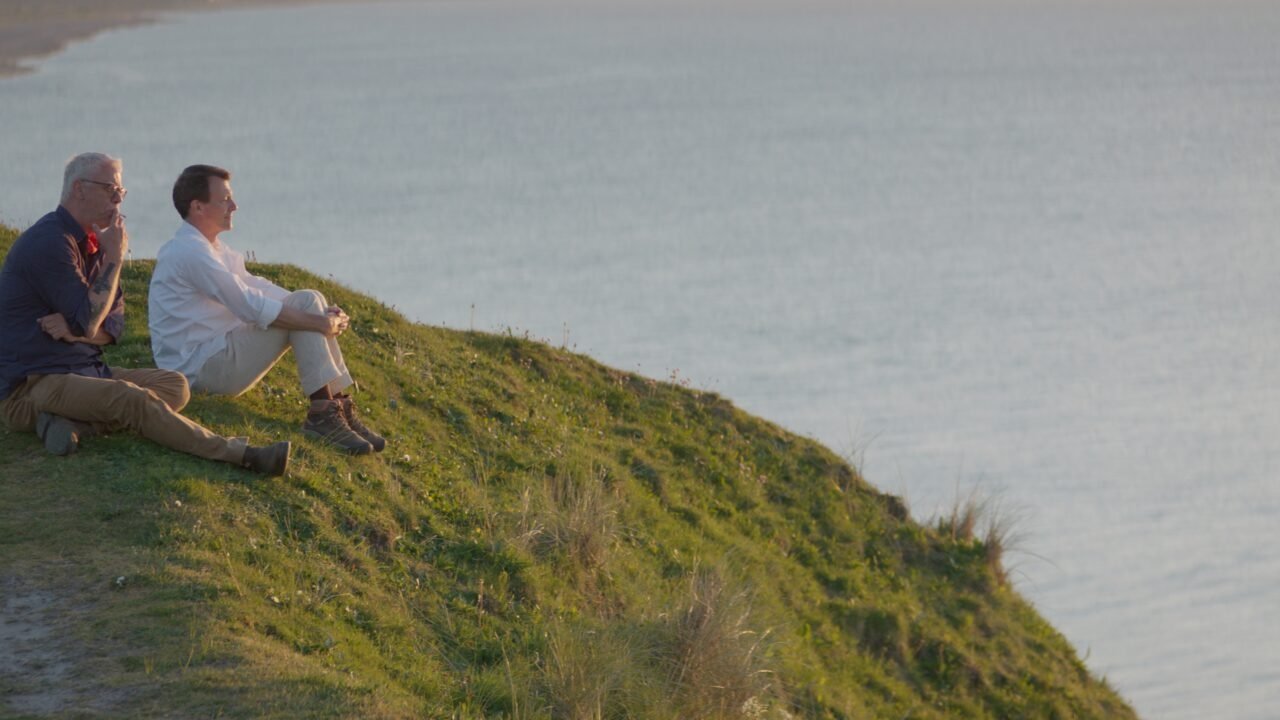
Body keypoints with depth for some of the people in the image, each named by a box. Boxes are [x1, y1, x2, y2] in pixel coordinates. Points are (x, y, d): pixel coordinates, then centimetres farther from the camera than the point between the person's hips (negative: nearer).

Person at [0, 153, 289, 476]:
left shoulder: (93, 243, 15)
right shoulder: (49, 242, -15)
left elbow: (113, 323, 12)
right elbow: (88, 323, -20)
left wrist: (74, 330, -10)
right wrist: (115, 258, -12)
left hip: (84, 370, 10)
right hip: (31, 385, -10)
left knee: (174, 385, -6)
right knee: (132, 399, -31)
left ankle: (75, 423, -24)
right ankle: (239, 454, -34)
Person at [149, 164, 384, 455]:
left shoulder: (213, 247, 15)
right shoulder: (190, 252, -19)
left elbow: (255, 287, 15)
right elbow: (250, 306, -23)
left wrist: (323, 314, 1)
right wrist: (319, 323, -17)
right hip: (201, 366, -10)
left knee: (310, 302, 1)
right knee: (305, 304, -15)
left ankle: (339, 406, -5)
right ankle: (322, 413, -19)